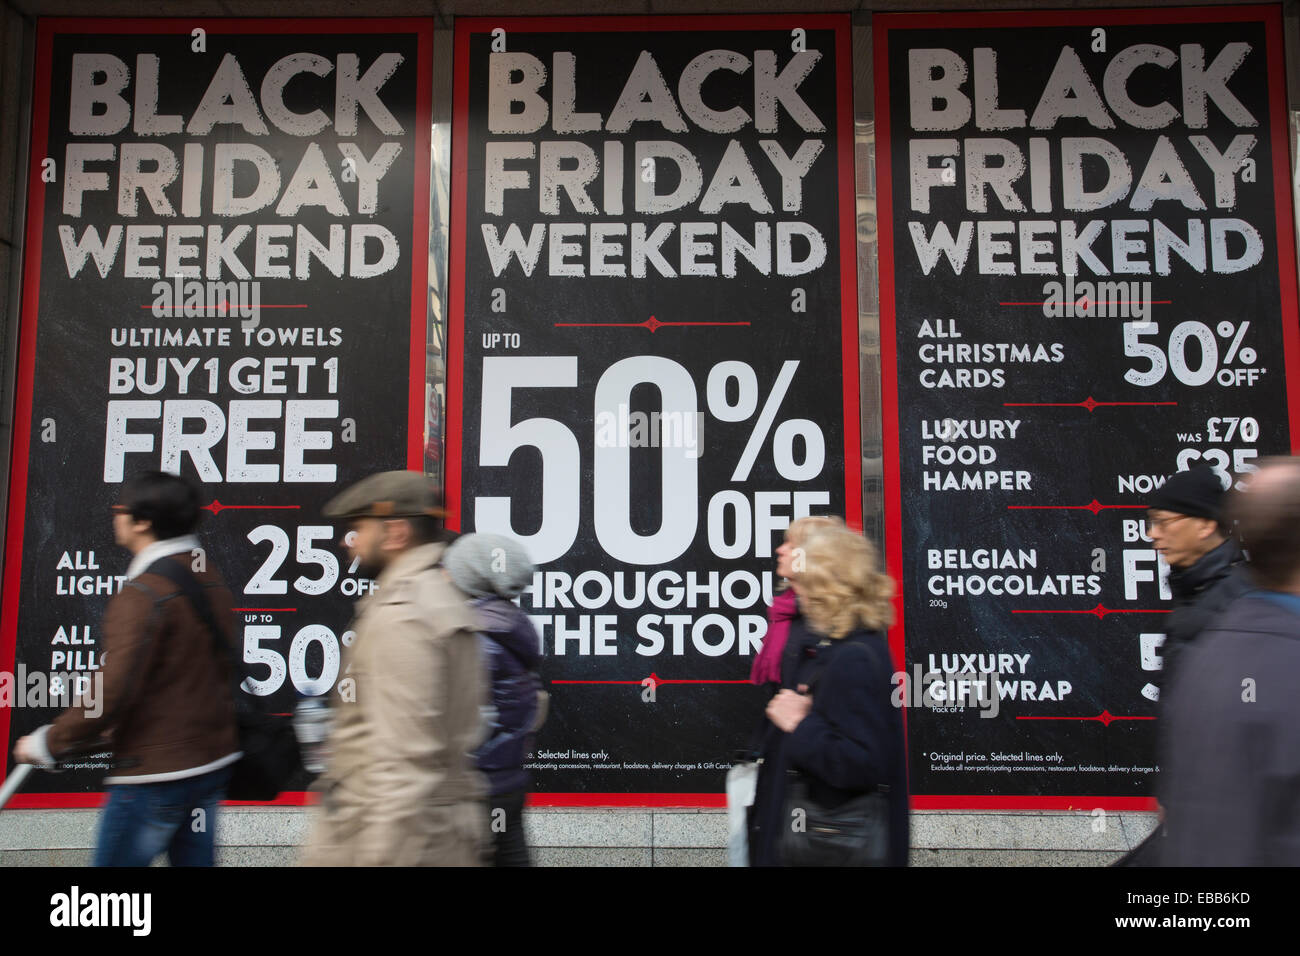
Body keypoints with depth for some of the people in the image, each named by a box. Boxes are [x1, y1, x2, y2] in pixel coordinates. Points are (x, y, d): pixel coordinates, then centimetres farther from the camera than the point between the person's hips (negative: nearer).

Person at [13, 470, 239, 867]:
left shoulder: (142, 594, -19)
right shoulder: (209, 578, 7)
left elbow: (113, 689, -23)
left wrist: (47, 742, -7)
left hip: (155, 773, -8)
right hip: (211, 761, 8)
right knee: (194, 858, 15)